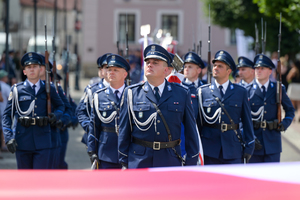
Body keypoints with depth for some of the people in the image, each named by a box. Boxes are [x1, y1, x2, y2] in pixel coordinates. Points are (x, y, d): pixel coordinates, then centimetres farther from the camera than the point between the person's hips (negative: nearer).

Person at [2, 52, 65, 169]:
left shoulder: (49, 89, 7)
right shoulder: (17, 90, 4)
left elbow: (60, 106, 23)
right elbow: (7, 115, 4)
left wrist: (55, 116, -1)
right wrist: (8, 138, -8)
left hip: (42, 142, 0)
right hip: (22, 142, 0)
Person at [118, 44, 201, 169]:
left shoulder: (182, 94, 6)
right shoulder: (131, 93, 5)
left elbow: (191, 131, 7)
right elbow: (124, 131, 6)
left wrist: (191, 164, 4)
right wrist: (124, 163, 4)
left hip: (170, 162, 1)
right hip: (139, 162, 0)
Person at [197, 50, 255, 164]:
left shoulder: (241, 92, 9)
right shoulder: (202, 92, 6)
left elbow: (247, 121, 9)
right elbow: (197, 122, 7)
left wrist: (249, 147, 4)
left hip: (233, 152, 0)